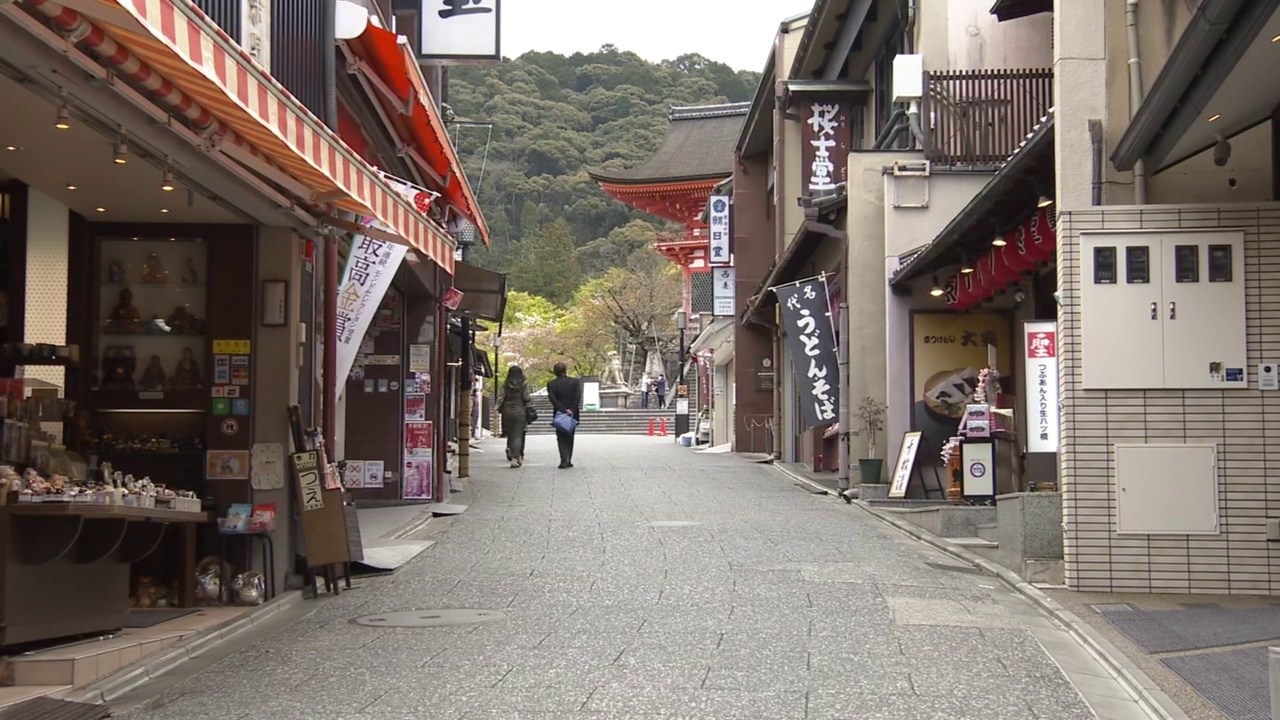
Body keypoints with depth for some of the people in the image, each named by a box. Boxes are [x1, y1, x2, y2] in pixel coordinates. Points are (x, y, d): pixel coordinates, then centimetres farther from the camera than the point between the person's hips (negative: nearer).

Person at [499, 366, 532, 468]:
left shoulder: (506, 385, 3)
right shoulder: (523, 384, -5)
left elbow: (502, 397, -1)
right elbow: (526, 398, -10)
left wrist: (500, 409, 6)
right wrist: (531, 398, 9)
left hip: (508, 411, 2)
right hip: (520, 412, -2)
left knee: (510, 434, 16)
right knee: (518, 435, -2)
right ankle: (515, 457, -10)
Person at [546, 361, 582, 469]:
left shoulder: (551, 384, -4)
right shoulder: (575, 382, -3)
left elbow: (553, 400, -13)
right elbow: (578, 398, -11)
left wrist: (563, 410, -15)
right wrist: (572, 411, -13)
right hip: (573, 415, 1)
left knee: (561, 438, 4)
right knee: (569, 438, 14)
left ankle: (564, 460, -11)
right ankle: (568, 460, 13)